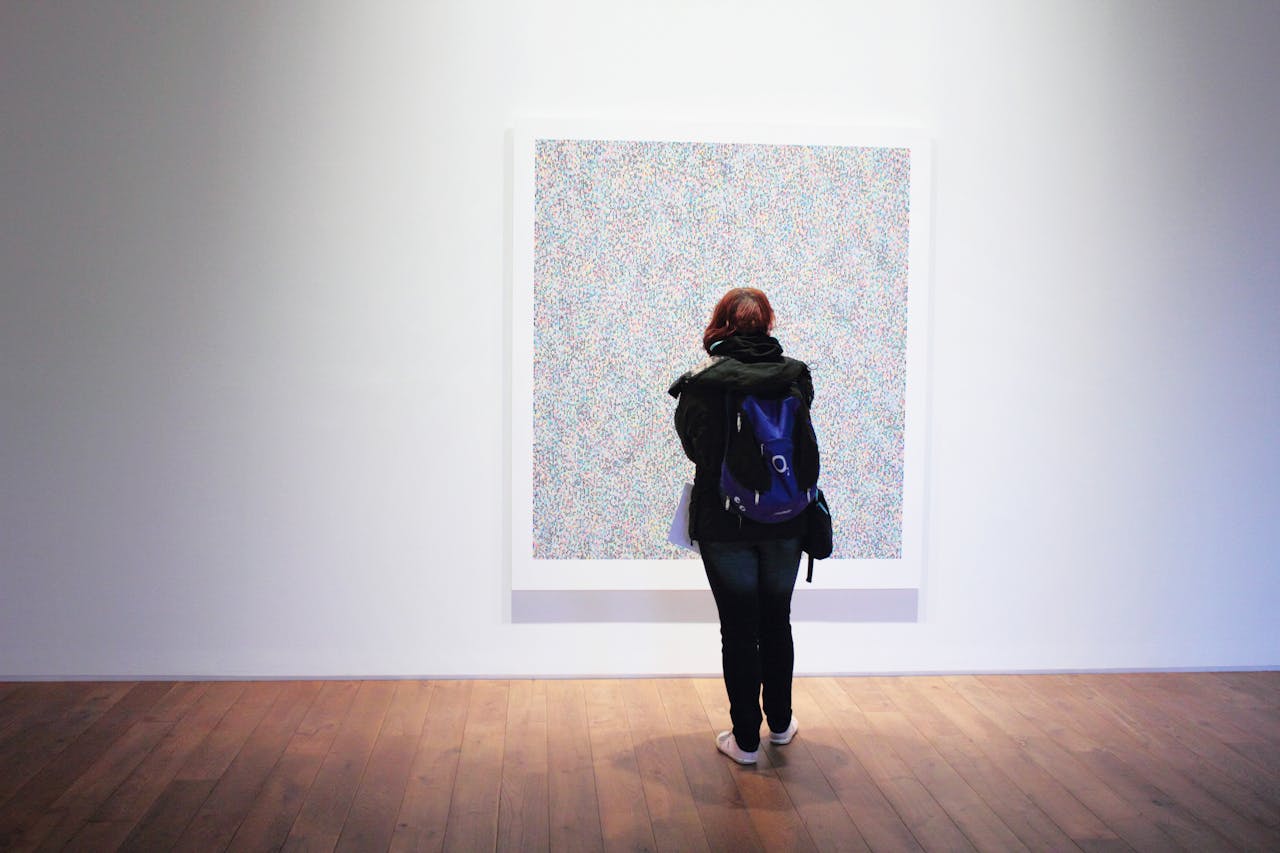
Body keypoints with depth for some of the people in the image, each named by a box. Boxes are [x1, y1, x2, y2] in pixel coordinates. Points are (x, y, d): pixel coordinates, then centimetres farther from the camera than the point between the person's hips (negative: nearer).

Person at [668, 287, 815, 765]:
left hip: (723, 523, -2)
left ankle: (745, 739, 13)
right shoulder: (796, 376, -5)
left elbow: (692, 446, 2)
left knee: (738, 628, 6)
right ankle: (780, 723, 32)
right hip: (784, 522, 3)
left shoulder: (702, 382, -11)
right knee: (776, 622, 18)